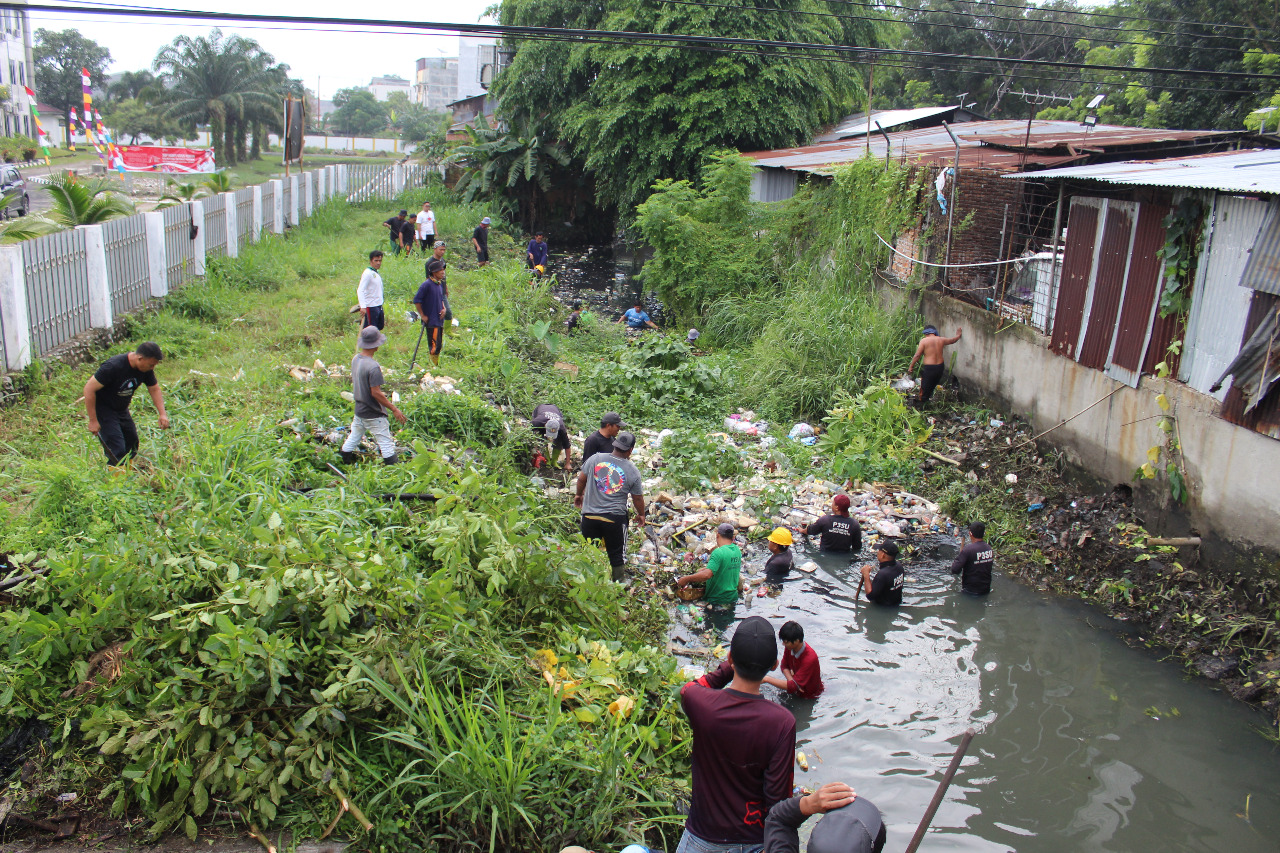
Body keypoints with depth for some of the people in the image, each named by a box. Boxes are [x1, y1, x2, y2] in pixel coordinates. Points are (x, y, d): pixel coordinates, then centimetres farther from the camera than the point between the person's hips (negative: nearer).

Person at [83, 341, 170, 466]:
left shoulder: (146, 368, -9)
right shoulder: (113, 366, -30)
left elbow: (154, 389, 5)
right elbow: (89, 389, -25)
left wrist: (162, 414, -9)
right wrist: (93, 421, -23)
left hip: (121, 409, 7)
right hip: (103, 409, -7)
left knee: (132, 444, 12)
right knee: (117, 452, -15)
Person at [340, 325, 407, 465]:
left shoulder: (356, 359, -1)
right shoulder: (373, 367, -27)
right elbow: (376, 393, -26)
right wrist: (394, 409, -20)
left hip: (359, 410, 8)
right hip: (373, 414, -8)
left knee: (354, 436, 21)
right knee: (385, 441, 4)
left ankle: (346, 462, 31)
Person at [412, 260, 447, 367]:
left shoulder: (440, 284, 11)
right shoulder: (427, 285, -14)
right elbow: (416, 300, -14)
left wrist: (443, 309, 7)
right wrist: (422, 316, -11)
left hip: (440, 320, 8)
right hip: (431, 321, -8)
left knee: (439, 345, 12)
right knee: (434, 346, -8)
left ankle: (437, 365, 23)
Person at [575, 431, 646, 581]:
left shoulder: (595, 459, -5)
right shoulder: (632, 471, -7)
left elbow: (581, 479, 7)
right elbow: (638, 498, 3)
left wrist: (579, 495, 27)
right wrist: (641, 515, 21)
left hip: (589, 515, 2)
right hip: (615, 518, -2)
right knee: (616, 554, 14)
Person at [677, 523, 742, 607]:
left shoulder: (718, 552, -23)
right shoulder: (737, 550, 4)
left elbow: (707, 575, -33)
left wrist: (686, 579, -25)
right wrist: (702, 569, 14)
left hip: (717, 600, -9)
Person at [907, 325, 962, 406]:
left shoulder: (924, 340, -8)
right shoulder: (941, 340, 6)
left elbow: (917, 355, -10)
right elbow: (953, 340, 25)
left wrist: (911, 367, -2)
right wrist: (958, 335, 47)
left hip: (929, 368, -5)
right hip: (940, 367, 5)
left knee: (925, 388, 2)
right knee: (932, 387, 20)